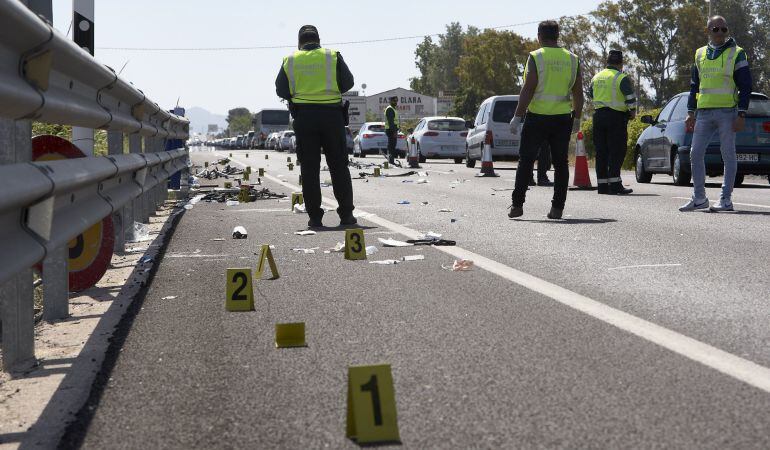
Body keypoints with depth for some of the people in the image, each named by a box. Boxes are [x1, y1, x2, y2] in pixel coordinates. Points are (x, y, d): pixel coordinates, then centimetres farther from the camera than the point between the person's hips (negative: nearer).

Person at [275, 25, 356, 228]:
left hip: (303, 117, 1)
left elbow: (281, 90, 4)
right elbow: (348, 82, 1)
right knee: (339, 166, 7)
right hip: (332, 115, 0)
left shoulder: (290, 60, 5)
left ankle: (315, 217, 2)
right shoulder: (333, 56, 2)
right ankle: (346, 214, 5)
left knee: (309, 168, 5)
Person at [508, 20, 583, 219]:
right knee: (560, 163, 7)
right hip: (563, 118, 3)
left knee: (526, 160, 4)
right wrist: (576, 119, 17)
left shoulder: (536, 57, -6)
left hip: (537, 117, -3)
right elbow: (578, 93, 8)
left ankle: (517, 204, 3)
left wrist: (517, 116, -7)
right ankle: (557, 208, 5)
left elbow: (528, 90, -12)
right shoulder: (572, 59, 6)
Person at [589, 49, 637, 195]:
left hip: (598, 115, 6)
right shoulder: (621, 78, -8)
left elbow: (591, 95, 23)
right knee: (616, 151, -5)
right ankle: (614, 184, -11)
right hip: (616, 117, -6)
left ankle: (602, 184, 10)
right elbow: (630, 97, -14)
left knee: (601, 151, 9)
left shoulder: (596, 77, 12)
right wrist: (632, 112, 0)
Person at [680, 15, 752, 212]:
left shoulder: (737, 54, 1)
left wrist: (741, 115, -9)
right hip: (704, 113, 5)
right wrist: (691, 112, 12)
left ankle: (726, 200, 5)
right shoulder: (700, 54, 14)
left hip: (727, 113, -5)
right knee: (695, 154, 1)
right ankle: (699, 198, 9)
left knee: (728, 155, -1)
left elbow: (745, 86, -2)